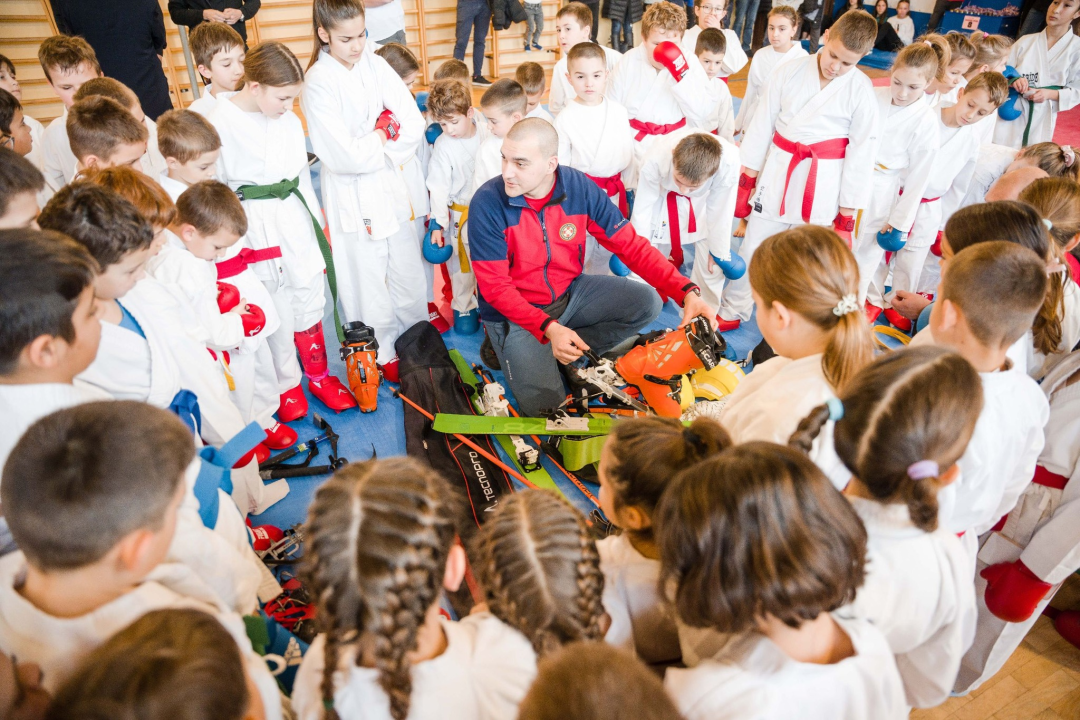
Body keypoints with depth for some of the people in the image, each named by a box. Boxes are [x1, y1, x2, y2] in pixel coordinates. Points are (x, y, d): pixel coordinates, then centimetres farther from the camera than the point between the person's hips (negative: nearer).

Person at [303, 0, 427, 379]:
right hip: (352, 195, -5)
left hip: (391, 184, 5)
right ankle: (383, 354, 24)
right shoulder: (318, 84, -14)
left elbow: (414, 127, -6)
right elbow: (344, 155, -22)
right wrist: (385, 135, -9)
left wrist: (371, 146, -14)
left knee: (408, 267, 16)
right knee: (367, 278, 5)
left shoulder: (376, 65, 1)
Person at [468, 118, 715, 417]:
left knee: (646, 302, -11)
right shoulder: (487, 203, -22)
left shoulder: (580, 188, -13)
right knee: (544, 403, -16)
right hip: (515, 312, -4)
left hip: (569, 292, 4)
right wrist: (549, 328, -33)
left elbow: (631, 245, -10)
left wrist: (687, 292, -24)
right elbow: (494, 286, -19)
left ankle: (567, 351, -3)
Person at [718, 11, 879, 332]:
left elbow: (862, 151, -5)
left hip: (824, 183, -1)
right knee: (753, 245, 9)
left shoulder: (861, 90, -9)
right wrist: (748, 174, 4)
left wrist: (847, 210, -4)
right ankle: (732, 312, 27)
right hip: (779, 170, 2)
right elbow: (763, 122, 2)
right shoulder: (790, 71, -4)